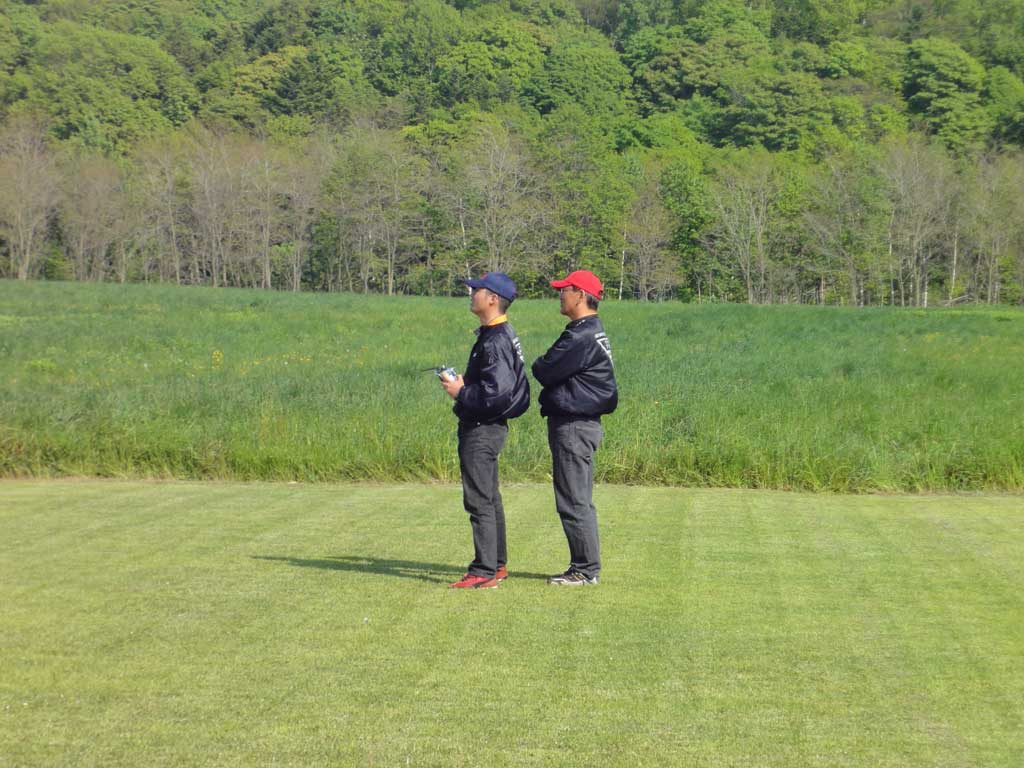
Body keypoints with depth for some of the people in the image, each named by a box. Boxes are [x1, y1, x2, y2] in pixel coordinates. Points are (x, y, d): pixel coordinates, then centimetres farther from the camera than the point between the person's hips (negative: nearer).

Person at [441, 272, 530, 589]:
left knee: (479, 501, -6)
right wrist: (464, 383, 8)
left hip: (482, 429, -11)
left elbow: (497, 393, -27)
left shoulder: (495, 341, -20)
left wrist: (461, 392, -15)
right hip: (486, 427, 11)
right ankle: (498, 564, 27)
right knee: (490, 499, 18)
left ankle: (484, 572, -3)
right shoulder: (496, 334, 12)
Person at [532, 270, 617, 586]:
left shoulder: (582, 337, -18)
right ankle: (585, 566, 20)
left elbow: (546, 372, -16)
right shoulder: (593, 332, 16)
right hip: (582, 423, 11)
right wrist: (546, 365, -1)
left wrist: (538, 364, 3)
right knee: (578, 501, 15)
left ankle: (585, 569, -1)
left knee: (574, 501, -6)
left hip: (573, 426, -11)